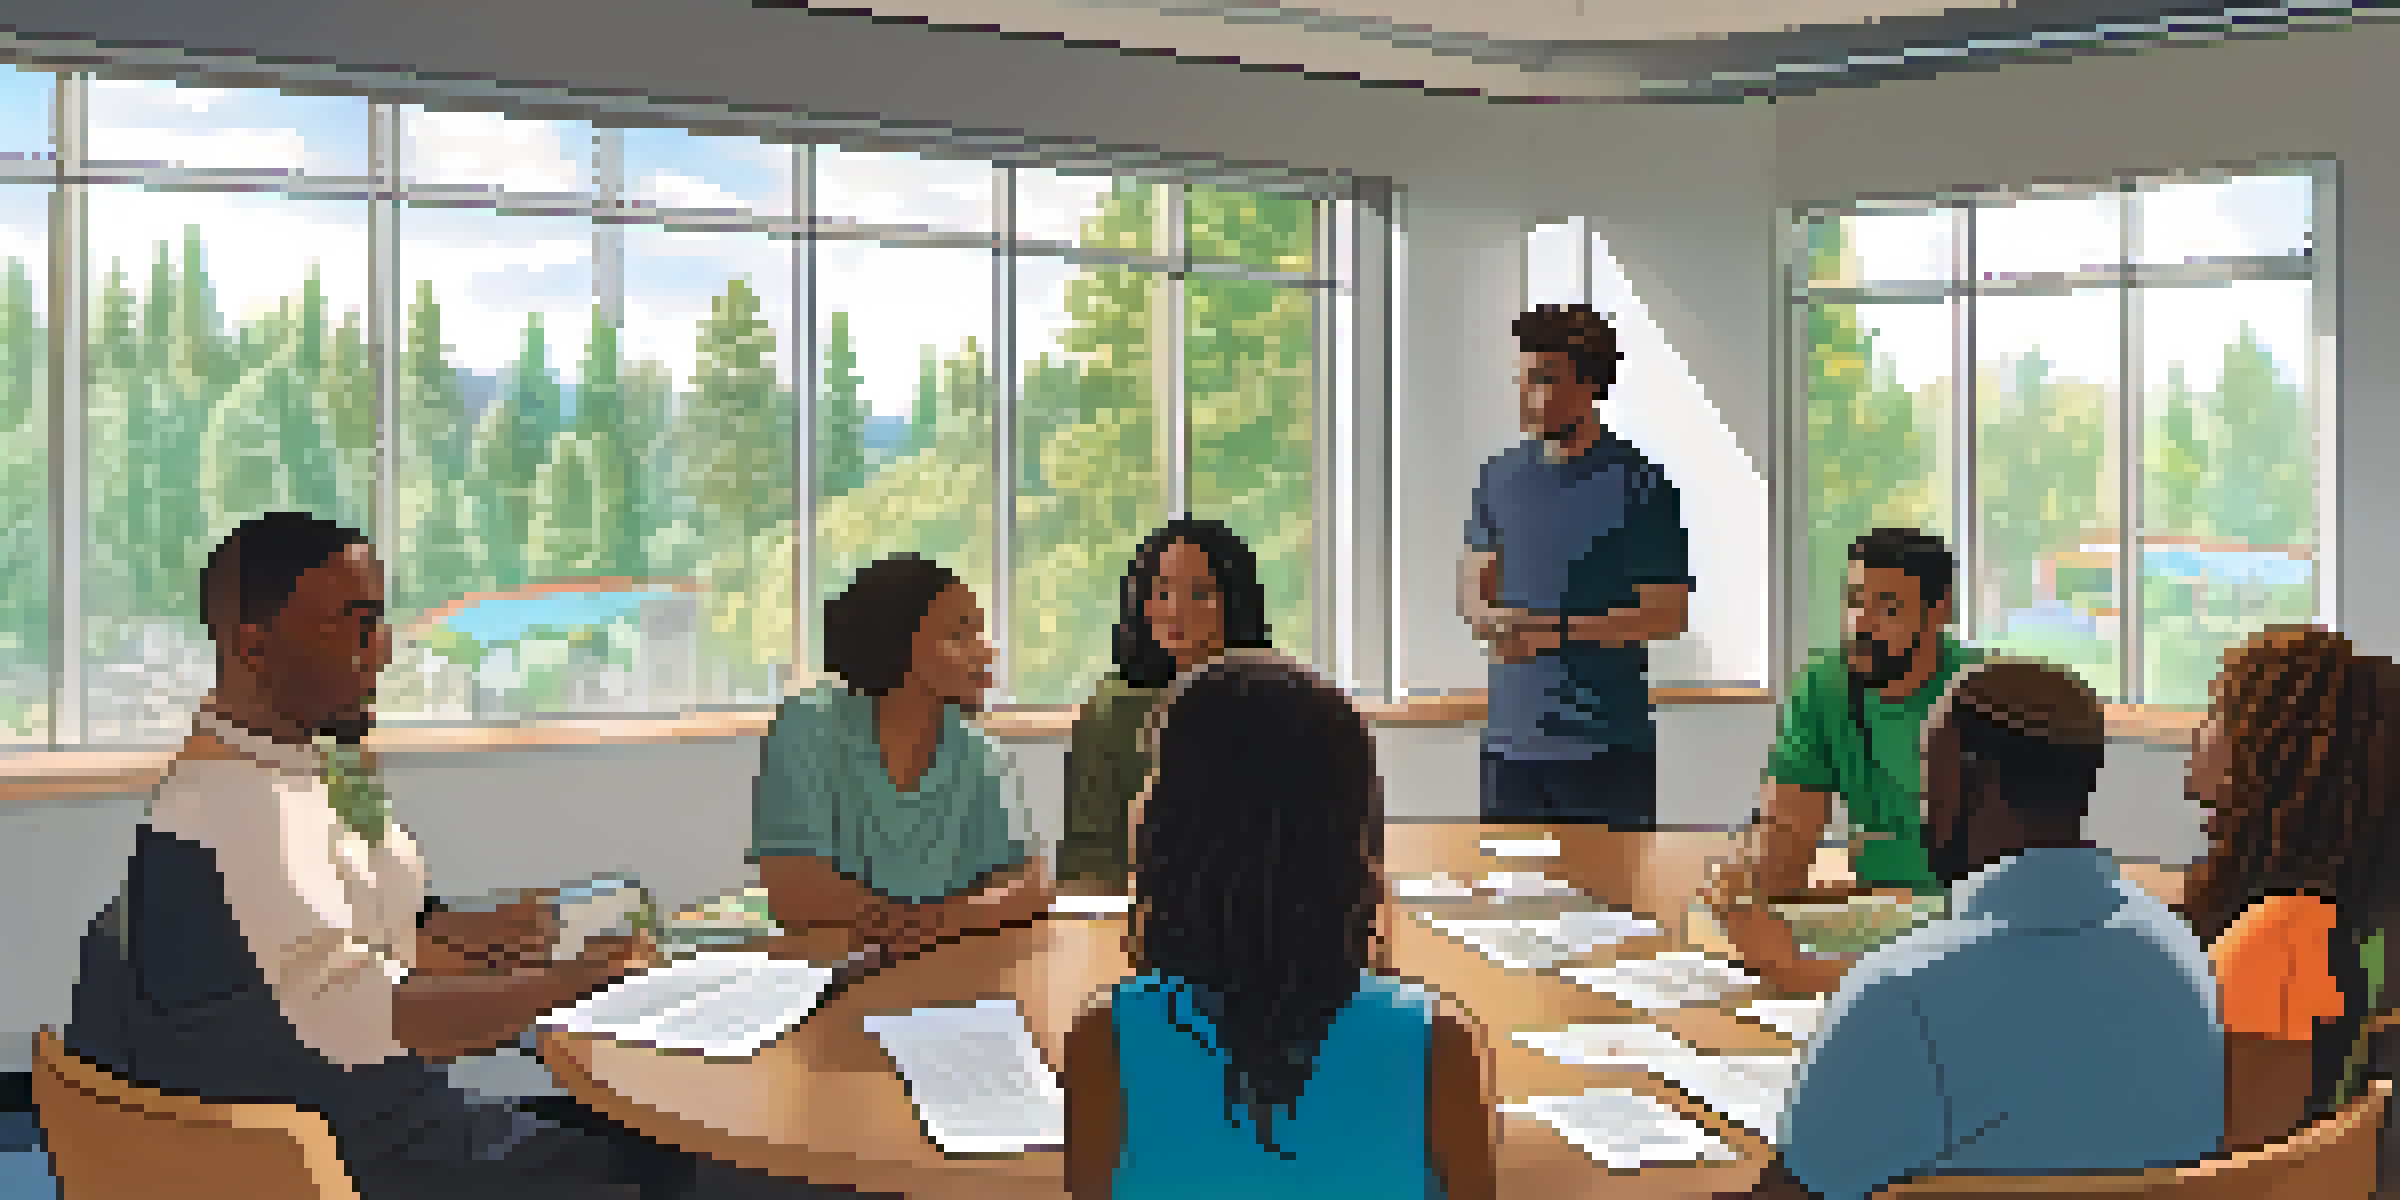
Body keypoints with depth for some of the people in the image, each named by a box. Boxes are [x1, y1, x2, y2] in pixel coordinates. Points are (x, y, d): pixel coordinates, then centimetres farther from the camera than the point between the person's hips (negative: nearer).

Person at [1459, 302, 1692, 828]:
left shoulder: (1639, 484, -5)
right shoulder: (1501, 476, 10)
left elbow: (1667, 613, -8)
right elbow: (1473, 587, 16)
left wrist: (1559, 631, -17)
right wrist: (1493, 618, -8)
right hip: (1510, 740, 4)